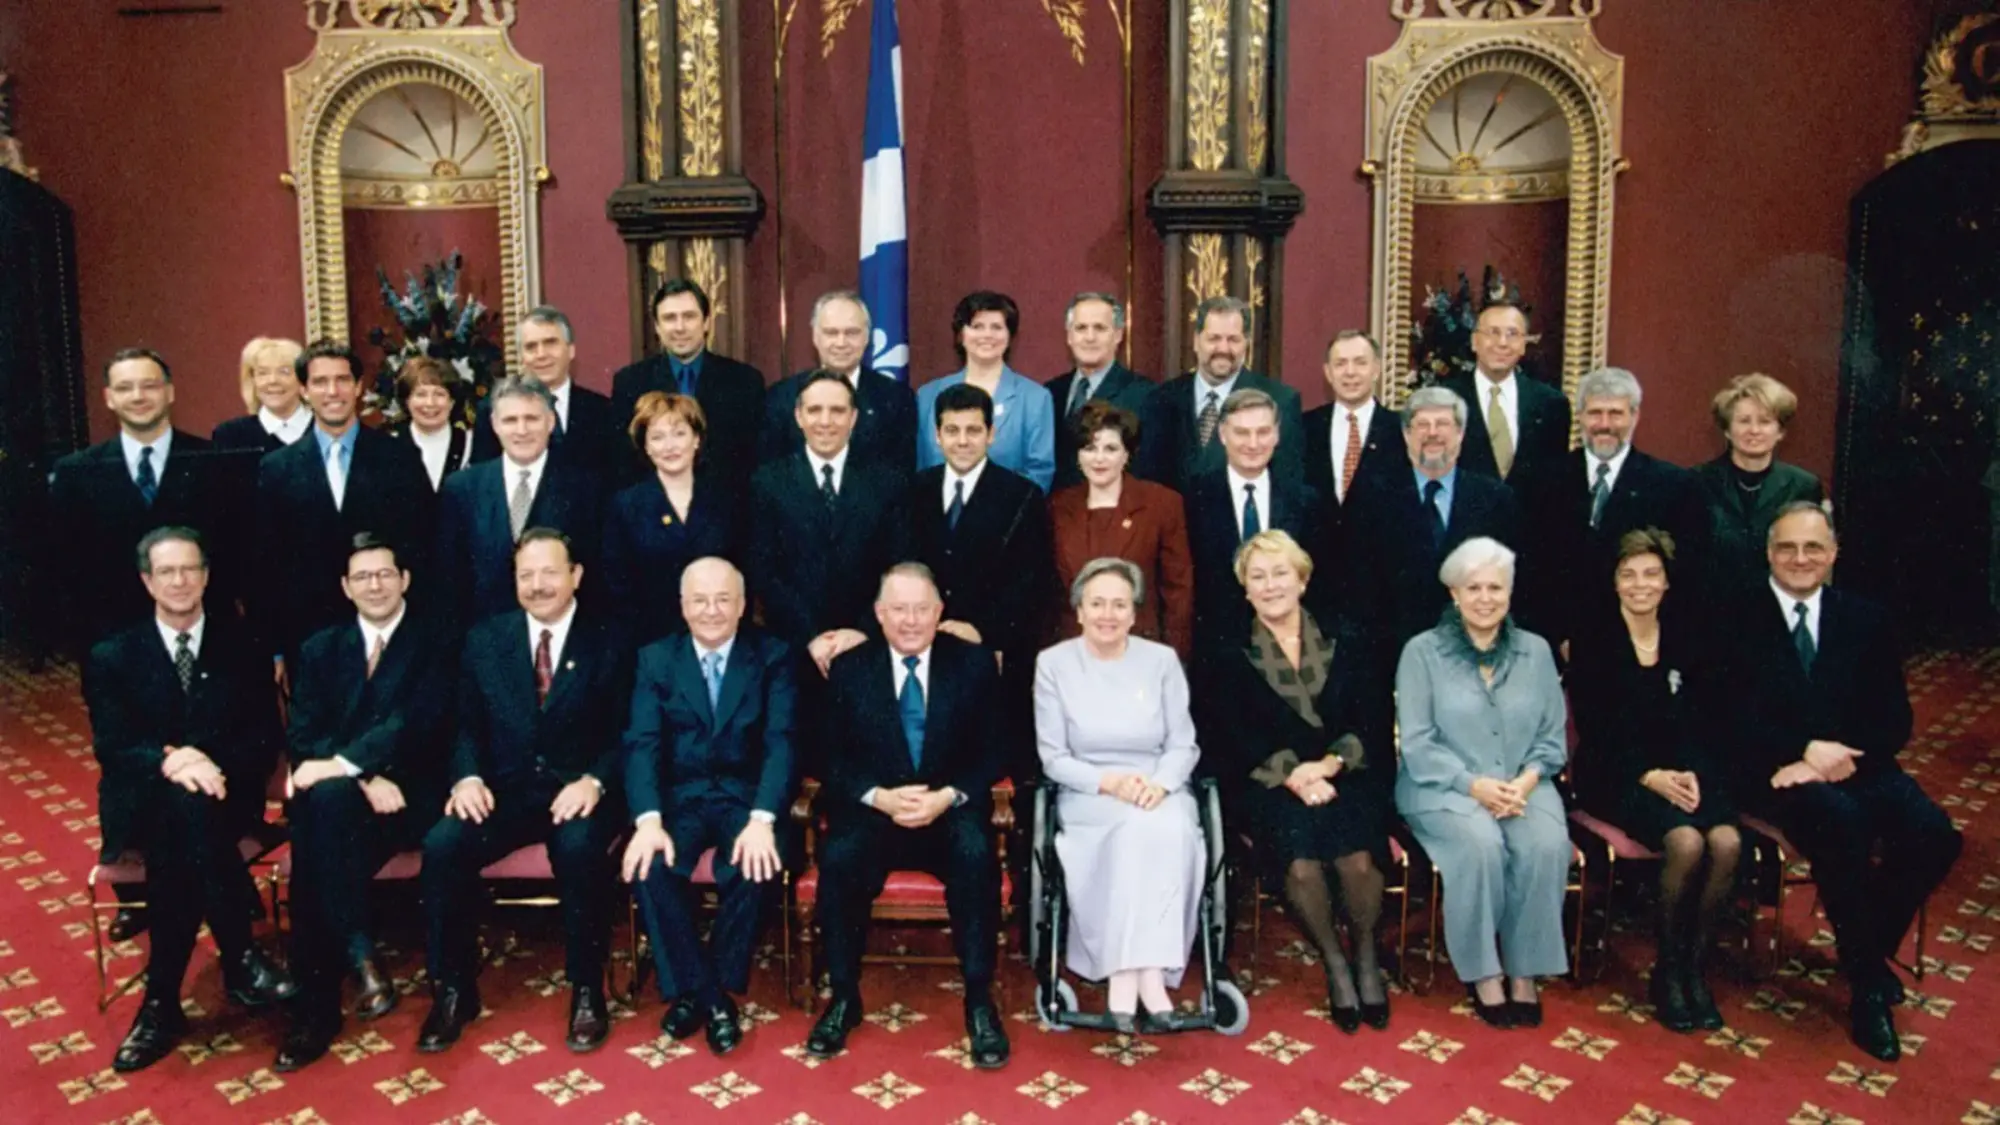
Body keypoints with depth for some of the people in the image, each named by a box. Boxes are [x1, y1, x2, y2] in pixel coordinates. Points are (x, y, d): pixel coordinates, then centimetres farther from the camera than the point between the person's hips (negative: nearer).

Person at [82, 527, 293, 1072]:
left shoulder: (242, 648, 9)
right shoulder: (111, 657, 8)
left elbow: (266, 740, 2)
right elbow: (111, 748, -4)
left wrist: (213, 766, -19)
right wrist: (169, 761, -26)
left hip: (223, 793, 0)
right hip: (142, 802, 0)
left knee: (177, 838, -35)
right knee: (180, 805, -36)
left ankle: (163, 1000, -24)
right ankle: (240, 960, -30)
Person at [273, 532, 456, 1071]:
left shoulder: (438, 642, 6)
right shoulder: (320, 648, 17)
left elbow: (418, 723, -8)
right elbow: (302, 736, 6)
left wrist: (342, 765, -21)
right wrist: (364, 778, -13)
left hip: (409, 792, -3)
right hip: (334, 791, 3)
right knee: (323, 804, -33)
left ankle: (318, 1007, -29)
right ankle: (360, 957, -29)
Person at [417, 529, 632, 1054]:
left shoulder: (610, 642, 2)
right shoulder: (484, 639, 11)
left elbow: (625, 734, -2)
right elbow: (467, 727, 10)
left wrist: (593, 782, -20)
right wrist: (468, 777, -11)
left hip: (577, 792, -3)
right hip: (505, 789, 3)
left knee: (579, 847, -35)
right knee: (441, 845, -25)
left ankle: (586, 990, -15)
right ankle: (453, 989, -7)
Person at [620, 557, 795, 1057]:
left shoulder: (772, 656, 1)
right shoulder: (655, 659, 5)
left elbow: (781, 742, -9)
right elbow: (641, 744, -5)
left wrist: (762, 819, -26)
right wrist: (649, 820, -23)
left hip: (746, 795, -1)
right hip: (680, 796, 2)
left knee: (754, 865, -31)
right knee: (649, 865, -28)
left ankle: (719, 985, -7)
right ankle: (695, 989, -9)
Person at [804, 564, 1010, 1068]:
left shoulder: (974, 664, 3)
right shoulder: (849, 669, 4)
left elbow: (991, 754, 0)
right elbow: (836, 760, 2)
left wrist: (948, 797, -18)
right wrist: (880, 797, -18)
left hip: (953, 811, 0)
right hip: (873, 812, 1)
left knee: (977, 854, -33)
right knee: (838, 858, -30)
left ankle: (979, 1001, -20)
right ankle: (843, 997, -11)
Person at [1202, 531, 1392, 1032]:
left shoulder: (1341, 641, 12)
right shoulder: (1232, 656, 9)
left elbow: (1371, 720, 4)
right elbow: (1236, 736, -1)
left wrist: (1330, 763, -14)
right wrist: (1293, 774, -18)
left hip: (1345, 777, 1)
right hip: (1271, 784, -1)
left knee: (1358, 856, -28)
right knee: (1301, 860, -30)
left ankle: (1366, 955, 1)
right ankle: (1333, 963, -3)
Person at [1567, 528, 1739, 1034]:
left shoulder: (1688, 639, 12)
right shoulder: (1593, 641, 1)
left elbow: (1710, 719, 7)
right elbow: (1595, 729, -4)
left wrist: (1692, 774, -11)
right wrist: (1651, 776, -16)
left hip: (1687, 770, 4)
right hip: (1618, 777, -3)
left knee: (1727, 841, -26)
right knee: (1687, 842, -30)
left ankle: (1695, 966, -8)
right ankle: (1668, 968, -8)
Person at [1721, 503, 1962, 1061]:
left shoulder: (1866, 619, 11)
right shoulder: (1740, 619, 2)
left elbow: (1895, 719, 5)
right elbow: (1736, 720, -5)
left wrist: (1838, 757, -13)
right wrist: (1806, 750, -19)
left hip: (1857, 765, 4)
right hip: (1777, 772, -4)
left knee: (1934, 834, -24)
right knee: (1839, 821, -34)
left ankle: (1872, 948, 1)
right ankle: (1868, 981, -16)